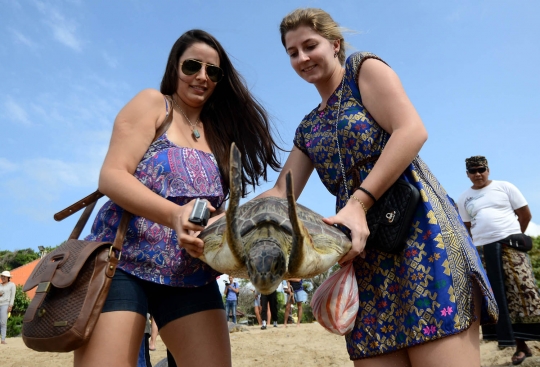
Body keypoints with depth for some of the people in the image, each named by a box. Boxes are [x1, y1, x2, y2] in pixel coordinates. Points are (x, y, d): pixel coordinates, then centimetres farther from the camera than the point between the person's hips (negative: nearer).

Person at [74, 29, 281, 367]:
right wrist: (174, 215, -27)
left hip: (193, 276, 5)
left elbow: (218, 205, 12)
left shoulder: (218, 133, 16)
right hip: (124, 261, -4)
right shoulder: (152, 104, 2)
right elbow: (111, 176, -11)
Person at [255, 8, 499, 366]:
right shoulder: (308, 128, 23)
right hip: (362, 248, 6)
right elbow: (281, 193, 17)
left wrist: (358, 203, -17)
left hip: (416, 226, -6)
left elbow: (412, 131, -8)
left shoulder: (364, 67, 7)